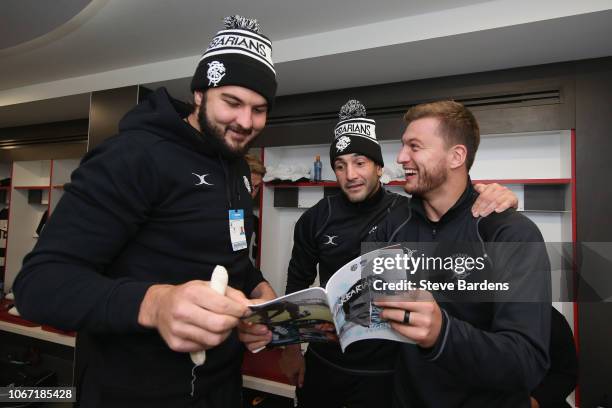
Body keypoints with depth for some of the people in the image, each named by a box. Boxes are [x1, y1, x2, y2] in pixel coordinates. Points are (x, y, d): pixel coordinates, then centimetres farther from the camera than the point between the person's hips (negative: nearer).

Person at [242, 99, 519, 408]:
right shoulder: (317, 218, -6)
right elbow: (297, 284, 4)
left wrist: (498, 200, -34)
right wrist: (291, 348, 7)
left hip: (383, 371, -2)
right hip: (322, 363, 3)